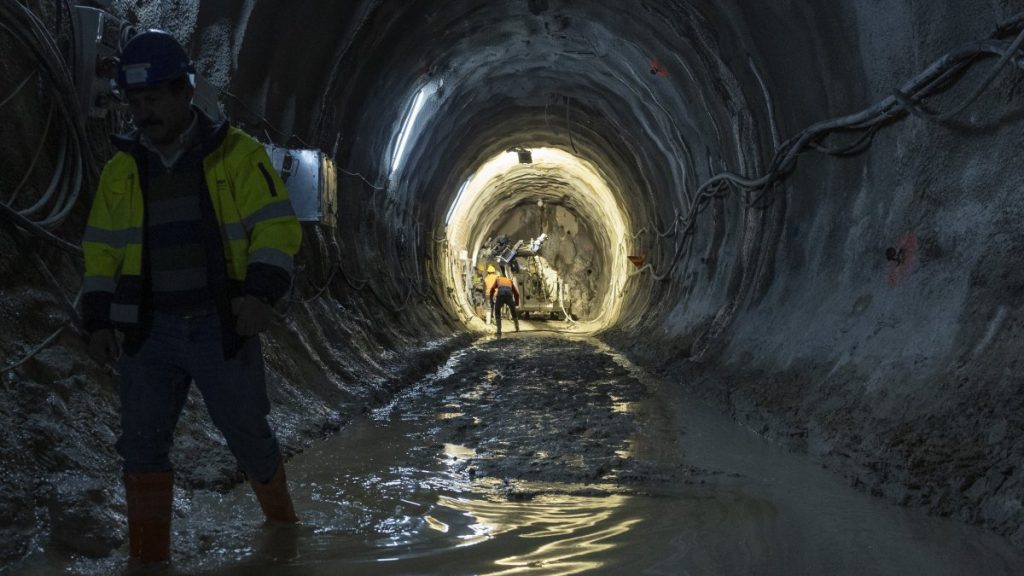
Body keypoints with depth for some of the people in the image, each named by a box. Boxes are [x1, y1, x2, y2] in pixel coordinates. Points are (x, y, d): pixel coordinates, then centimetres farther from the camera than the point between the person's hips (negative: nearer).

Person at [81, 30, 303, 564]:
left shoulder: (237, 154, -5)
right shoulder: (121, 169, 7)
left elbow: (276, 228, -10)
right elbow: (102, 251, 12)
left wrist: (261, 291, -25)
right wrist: (99, 319, 3)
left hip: (224, 327, -2)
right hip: (148, 330, 3)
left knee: (246, 433, 10)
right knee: (142, 442, -4)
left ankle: (280, 515, 38)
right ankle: (148, 555, 6)